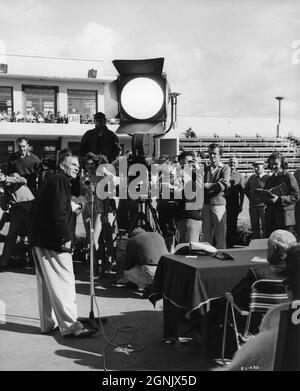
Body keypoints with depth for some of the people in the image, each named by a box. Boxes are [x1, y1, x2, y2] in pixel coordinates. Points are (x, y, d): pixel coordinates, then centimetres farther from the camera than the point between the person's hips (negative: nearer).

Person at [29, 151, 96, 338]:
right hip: (52, 241, -11)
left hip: (40, 240, 11)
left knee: (47, 283, 15)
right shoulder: (60, 181, -11)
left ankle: (48, 323, 24)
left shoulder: (53, 181, 21)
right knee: (64, 282, -7)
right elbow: (58, 212, -21)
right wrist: (65, 237, -21)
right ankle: (70, 326, -4)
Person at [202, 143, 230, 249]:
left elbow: (223, 185, -11)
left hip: (219, 204, -4)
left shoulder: (225, 168, 3)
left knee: (220, 235, -1)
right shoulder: (206, 169, 16)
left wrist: (206, 185, -11)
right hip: (206, 204, 4)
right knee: (207, 235, 8)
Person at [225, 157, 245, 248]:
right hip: (224, 202, 0)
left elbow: (242, 192, 7)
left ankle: (231, 245, 9)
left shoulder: (239, 176, 9)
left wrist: (241, 205, 0)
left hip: (234, 204, 0)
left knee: (232, 225, 3)